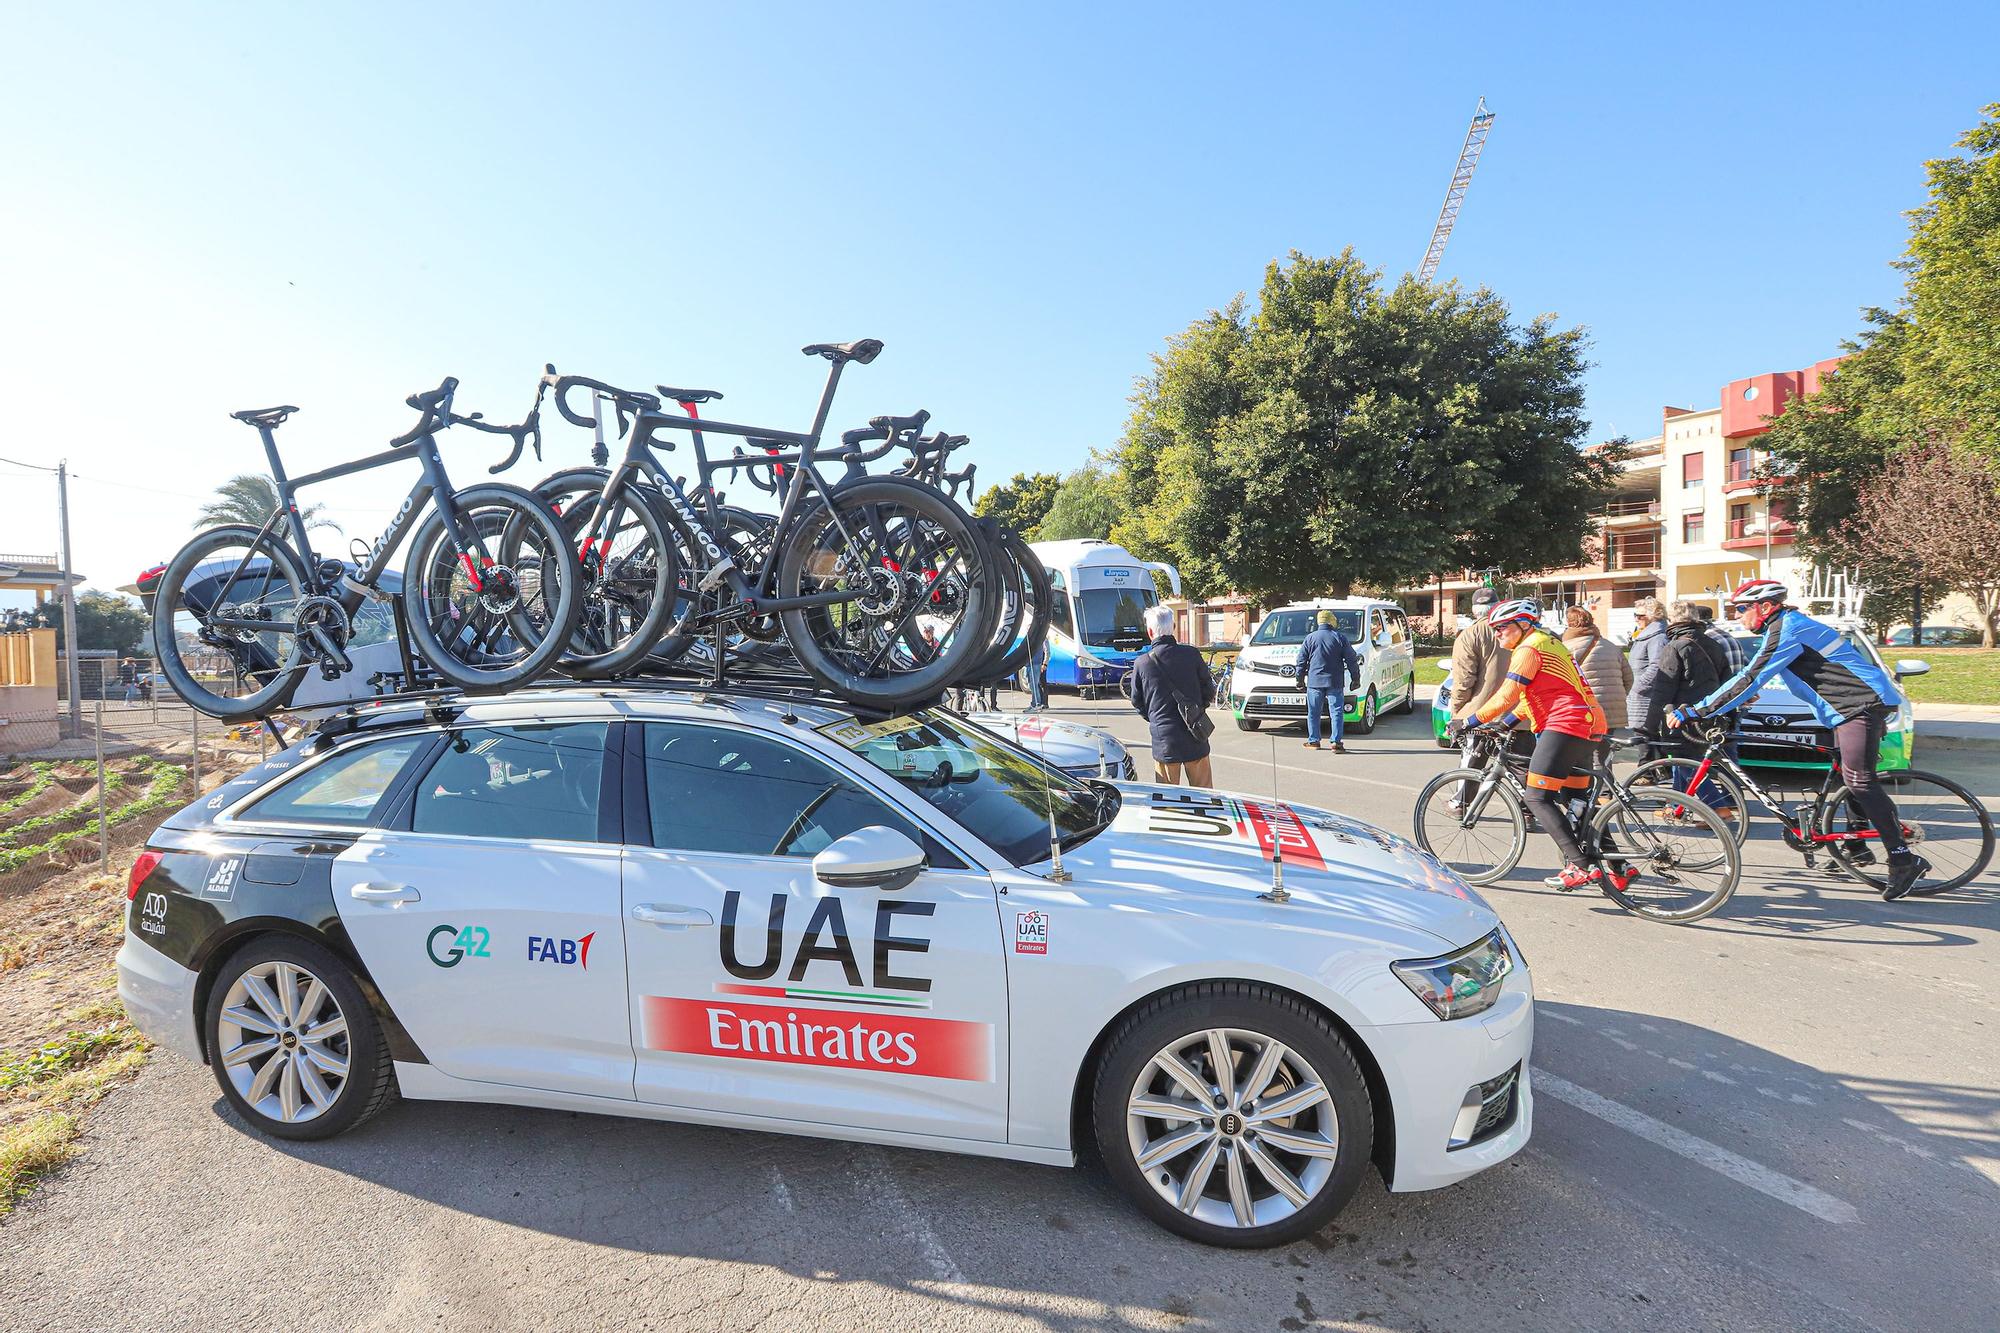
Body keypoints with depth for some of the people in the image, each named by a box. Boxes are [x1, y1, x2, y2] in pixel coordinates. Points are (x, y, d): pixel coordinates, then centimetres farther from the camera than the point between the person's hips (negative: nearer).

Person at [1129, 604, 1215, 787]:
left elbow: (1137, 702, 4)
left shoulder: (1142, 663, -7)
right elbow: (1209, 691, 3)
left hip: (1164, 742, -1)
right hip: (1195, 741, 1)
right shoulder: (1192, 654, -6)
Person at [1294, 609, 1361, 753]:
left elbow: (1301, 661, 7)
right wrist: (1355, 679, 10)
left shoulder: (1310, 638, 3)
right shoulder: (1340, 637, 1)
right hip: (1334, 682, -1)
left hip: (1314, 681, 1)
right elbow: (1351, 660, 3)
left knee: (1313, 712, 10)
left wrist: (1299, 678, 17)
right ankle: (1336, 742, -7)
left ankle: (1313, 741, 15)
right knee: (1337, 711, 0)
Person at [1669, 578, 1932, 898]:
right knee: (1851, 778, 18)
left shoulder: (1786, 630, -17)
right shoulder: (1787, 626, 15)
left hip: (1864, 703, -11)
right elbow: (1752, 676, 22)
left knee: (1859, 781, -14)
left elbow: (1750, 679, -23)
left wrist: (1694, 712, -23)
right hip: (1854, 703, 11)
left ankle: (1904, 862, -12)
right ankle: (1857, 847, 26)